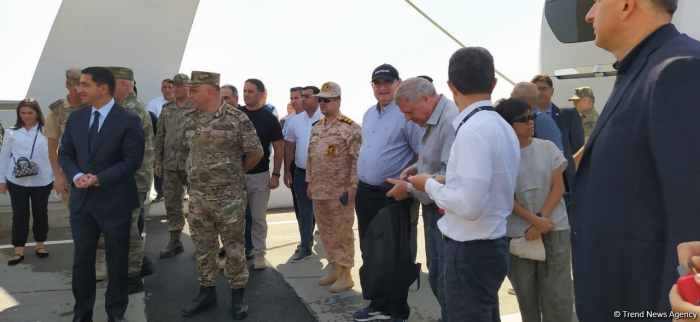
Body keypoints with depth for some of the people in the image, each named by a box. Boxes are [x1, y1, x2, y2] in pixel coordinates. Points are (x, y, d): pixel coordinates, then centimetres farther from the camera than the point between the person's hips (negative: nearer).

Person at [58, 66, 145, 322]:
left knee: (116, 260, 9)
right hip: (81, 199, 5)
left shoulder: (128, 121, -9)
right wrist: (76, 175, -11)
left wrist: (99, 178, -21)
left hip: (114, 201, -4)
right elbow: (65, 153, 9)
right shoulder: (76, 117, 7)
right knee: (82, 258, 12)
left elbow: (133, 160, -14)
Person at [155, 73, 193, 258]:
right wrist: (158, 161, 8)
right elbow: (160, 137, 12)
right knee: (171, 204, 10)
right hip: (169, 165, 5)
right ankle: (175, 242, 21)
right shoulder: (166, 109, 10)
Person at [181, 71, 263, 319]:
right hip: (197, 197, 5)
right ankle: (207, 291, 29)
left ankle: (238, 294, 21)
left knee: (234, 247, 6)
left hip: (229, 197, -5)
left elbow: (256, 152, -6)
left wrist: (236, 173, 5)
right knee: (203, 247, 14)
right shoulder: (190, 119, 5)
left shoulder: (237, 118, -12)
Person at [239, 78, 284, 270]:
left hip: (259, 175, -2)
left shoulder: (269, 118, -4)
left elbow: (278, 148, -1)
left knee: (258, 217, 7)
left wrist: (276, 175, -6)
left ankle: (259, 252, 20)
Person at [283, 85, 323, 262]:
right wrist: (287, 171, 9)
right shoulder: (294, 121, 5)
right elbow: (289, 147, 10)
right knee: (304, 212, 13)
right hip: (301, 173, 4)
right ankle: (305, 247, 25)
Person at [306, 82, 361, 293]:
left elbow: (358, 159, -15)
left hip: (340, 191, -7)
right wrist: (309, 182, 15)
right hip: (318, 190, 8)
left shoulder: (350, 127, -12)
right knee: (325, 232, 16)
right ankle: (334, 267, 30)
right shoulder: (316, 127, 12)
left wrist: (353, 186, -19)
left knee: (343, 233, 1)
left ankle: (345, 274, 12)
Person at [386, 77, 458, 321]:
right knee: (436, 276, 20)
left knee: (448, 284, 0)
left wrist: (409, 188, -20)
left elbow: (451, 176, -28)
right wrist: (416, 168, 4)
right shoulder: (432, 120, 10)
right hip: (433, 210, 10)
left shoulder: (451, 120, -22)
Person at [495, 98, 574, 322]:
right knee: (525, 292, 10)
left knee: (558, 294, 0)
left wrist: (541, 220, -12)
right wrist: (534, 220, -14)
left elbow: (558, 187, 0)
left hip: (554, 227, 1)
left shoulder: (548, 148, 2)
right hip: (517, 232, -1)